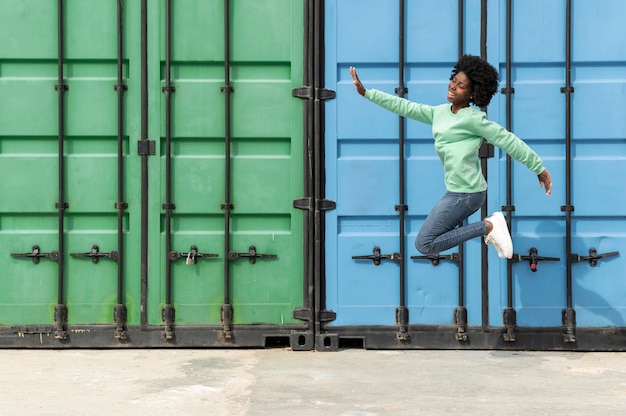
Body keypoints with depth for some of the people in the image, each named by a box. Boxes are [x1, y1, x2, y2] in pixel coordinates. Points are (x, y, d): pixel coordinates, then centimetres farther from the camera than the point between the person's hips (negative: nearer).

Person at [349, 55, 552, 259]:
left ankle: (488, 227, -4)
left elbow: (508, 141, -10)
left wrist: (539, 168, -5)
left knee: (424, 244, -7)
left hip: (465, 193, -8)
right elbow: (405, 107, 11)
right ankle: (489, 226, 15)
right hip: (457, 191, 8)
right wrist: (365, 92, 8)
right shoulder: (439, 112, 8)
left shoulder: (473, 118, -14)